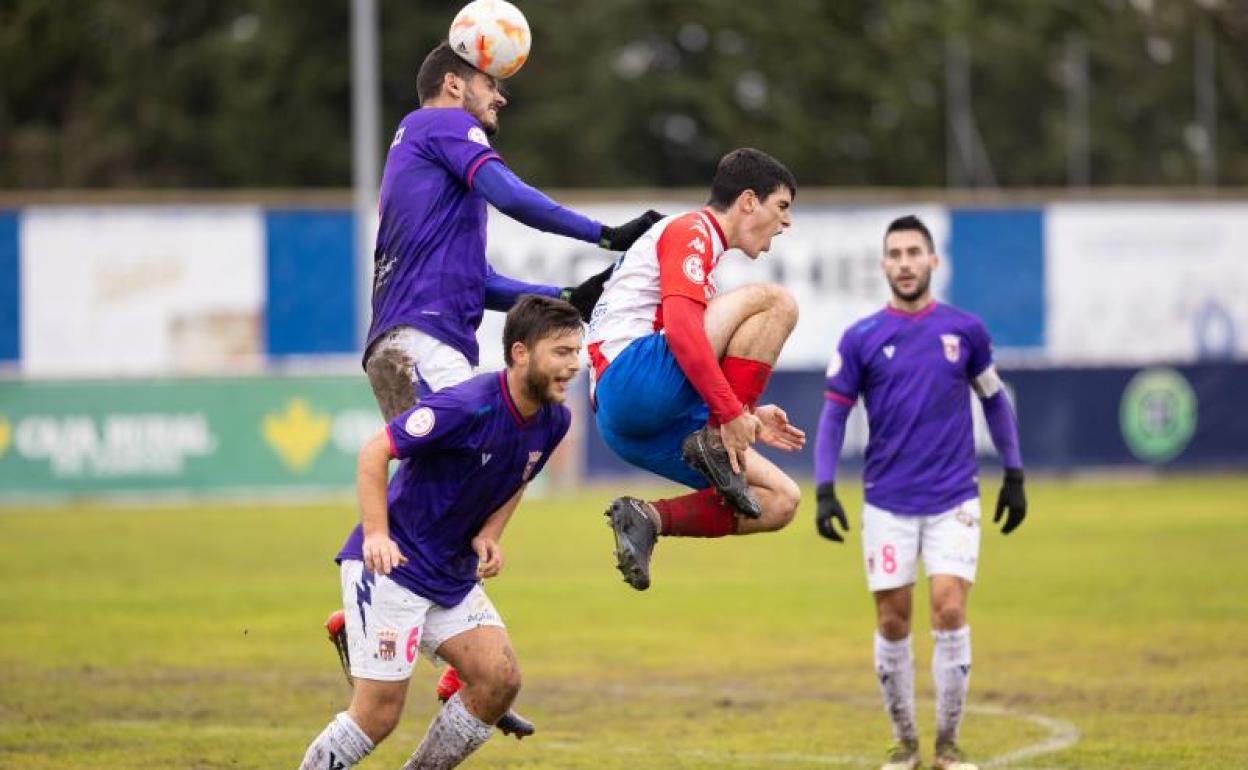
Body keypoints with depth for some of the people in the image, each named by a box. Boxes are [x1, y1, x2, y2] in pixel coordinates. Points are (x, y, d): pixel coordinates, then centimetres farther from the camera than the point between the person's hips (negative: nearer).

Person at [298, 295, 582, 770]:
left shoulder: (554, 420, 0)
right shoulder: (468, 406, -24)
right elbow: (374, 452, -21)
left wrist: (490, 535, 0)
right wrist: (376, 535, -32)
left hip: (454, 576, 8)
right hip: (388, 569, -8)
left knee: (500, 680, -6)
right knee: (379, 713, -10)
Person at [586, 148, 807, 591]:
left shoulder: (698, 241, 30)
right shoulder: (691, 231, -1)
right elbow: (680, 329, -19)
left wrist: (746, 420, 24)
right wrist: (731, 413, -22)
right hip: (629, 378, -10)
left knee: (781, 501, 1)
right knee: (775, 301, -18)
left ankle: (649, 519, -6)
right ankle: (714, 445, -19)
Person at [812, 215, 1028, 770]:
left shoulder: (964, 330, 3)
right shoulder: (861, 338, 0)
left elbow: (995, 401, 14)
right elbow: (833, 414, 2)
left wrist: (1014, 476, 12)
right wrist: (824, 491, -8)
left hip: (954, 500, 0)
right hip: (887, 504, 0)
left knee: (949, 611, -10)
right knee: (893, 622, 2)